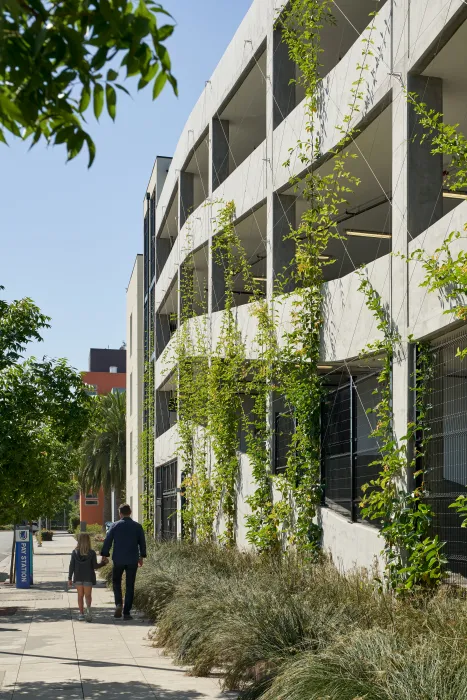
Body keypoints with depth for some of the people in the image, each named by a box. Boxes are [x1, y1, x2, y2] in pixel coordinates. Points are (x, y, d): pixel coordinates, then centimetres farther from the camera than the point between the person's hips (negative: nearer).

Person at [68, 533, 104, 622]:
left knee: (80, 595, 12)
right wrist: (103, 563, 10)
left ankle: (81, 614, 11)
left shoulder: (75, 552, -4)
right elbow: (95, 566, -7)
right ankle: (88, 608, -25)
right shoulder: (92, 553, -9)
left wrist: (70, 578, 5)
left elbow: (71, 566, -2)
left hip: (78, 577, 1)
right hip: (88, 577, -1)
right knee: (88, 595, 4)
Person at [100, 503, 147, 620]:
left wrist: (104, 555, 7)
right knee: (130, 586, 6)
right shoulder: (137, 526, 1)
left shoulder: (115, 525, -3)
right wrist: (141, 556, 18)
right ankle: (127, 612, 4)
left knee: (116, 581, 17)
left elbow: (108, 541, -2)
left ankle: (118, 603, -5)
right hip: (133, 560, 1)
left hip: (118, 559, -1)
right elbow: (142, 543, 6)